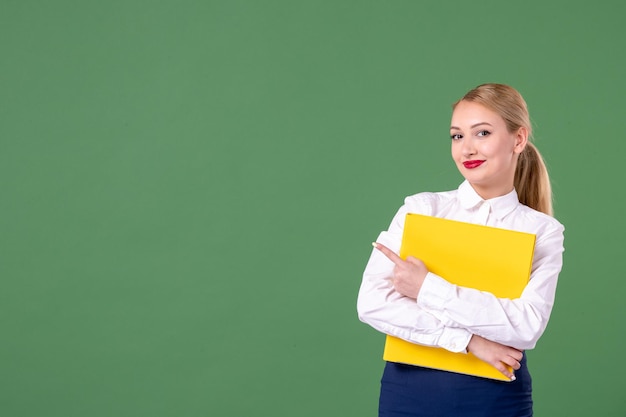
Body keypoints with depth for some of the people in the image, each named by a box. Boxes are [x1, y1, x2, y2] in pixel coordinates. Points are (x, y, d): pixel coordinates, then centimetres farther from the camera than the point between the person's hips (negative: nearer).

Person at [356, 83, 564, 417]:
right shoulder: (420, 208, 0)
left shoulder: (543, 231, 0)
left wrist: (427, 288, -16)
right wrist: (468, 340, -16)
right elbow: (372, 302, -11)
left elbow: (526, 327, -14)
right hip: (410, 390, 0)